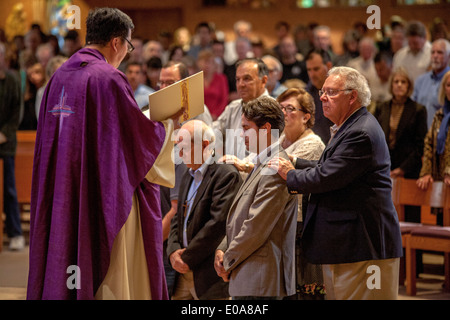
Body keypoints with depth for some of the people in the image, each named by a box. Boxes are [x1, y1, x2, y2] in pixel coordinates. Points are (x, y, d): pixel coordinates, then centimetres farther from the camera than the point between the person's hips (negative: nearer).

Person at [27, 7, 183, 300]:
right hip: (105, 194, -7)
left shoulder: (60, 76, 8)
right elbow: (141, 133, -12)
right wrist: (169, 120, 7)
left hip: (62, 197, 8)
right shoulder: (109, 79, -15)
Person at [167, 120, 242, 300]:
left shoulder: (226, 174, -11)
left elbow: (218, 223, -18)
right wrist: (173, 251, -2)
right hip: (184, 272, 8)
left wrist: (188, 258, -14)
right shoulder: (188, 177, 19)